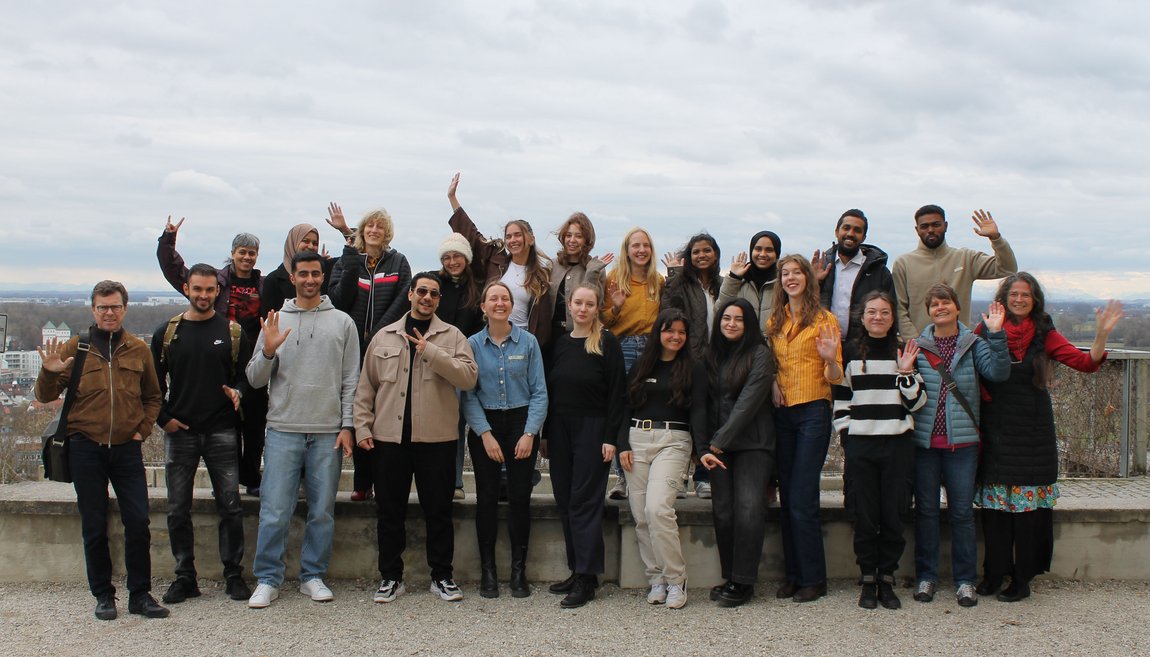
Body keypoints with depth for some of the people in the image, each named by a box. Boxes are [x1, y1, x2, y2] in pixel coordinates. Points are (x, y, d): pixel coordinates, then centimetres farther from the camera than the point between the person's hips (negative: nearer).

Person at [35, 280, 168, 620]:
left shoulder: (138, 349, 8)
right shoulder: (75, 348, 3)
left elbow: (153, 396, 18)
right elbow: (45, 397, 4)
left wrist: (143, 429, 5)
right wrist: (49, 372, -16)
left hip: (127, 448, 1)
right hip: (86, 448, -1)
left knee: (138, 522, -1)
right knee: (94, 526, 5)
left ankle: (140, 594, 10)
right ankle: (103, 595, 17)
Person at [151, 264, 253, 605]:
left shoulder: (232, 332, 5)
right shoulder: (167, 333, 6)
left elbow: (248, 373, 9)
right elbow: (154, 382, 10)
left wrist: (238, 392, -12)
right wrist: (163, 418, -1)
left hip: (222, 432, -1)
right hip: (179, 433, 1)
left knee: (230, 507, 0)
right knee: (178, 511, 5)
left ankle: (234, 575, 10)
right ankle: (185, 577, 15)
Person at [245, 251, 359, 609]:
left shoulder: (342, 322, 8)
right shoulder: (275, 320, 8)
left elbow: (351, 380, 6)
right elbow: (255, 378, 7)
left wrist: (346, 425, -1)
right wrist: (268, 352, -12)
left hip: (328, 432, 0)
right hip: (283, 430, 0)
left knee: (323, 510, 6)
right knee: (275, 511, -2)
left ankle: (313, 576, 18)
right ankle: (268, 579, 9)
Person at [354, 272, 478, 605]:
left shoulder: (452, 336, 4)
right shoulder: (384, 337, 10)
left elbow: (468, 377, -11)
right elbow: (366, 387, 11)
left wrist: (431, 352, -16)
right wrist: (363, 427, 3)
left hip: (437, 439, -2)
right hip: (389, 437, 2)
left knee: (438, 511, 6)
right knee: (389, 511, 7)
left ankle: (442, 575, 17)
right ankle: (390, 576, 18)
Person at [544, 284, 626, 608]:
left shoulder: (606, 343, -5)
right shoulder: (560, 343, 10)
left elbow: (616, 393, -8)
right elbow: (550, 390, 13)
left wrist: (610, 438, -14)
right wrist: (545, 435, 10)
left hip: (592, 429, -6)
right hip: (559, 430, 6)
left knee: (584, 501, -6)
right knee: (565, 500, 7)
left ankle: (587, 577, -3)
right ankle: (576, 569, 15)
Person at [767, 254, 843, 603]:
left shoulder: (825, 319, -2)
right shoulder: (774, 321, 12)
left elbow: (835, 377, -3)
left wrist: (831, 358, -25)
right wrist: (771, 383, 1)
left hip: (813, 411, -5)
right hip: (782, 412, 5)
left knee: (802, 499, -8)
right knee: (787, 497, 7)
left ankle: (813, 578, 2)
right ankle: (794, 574, 16)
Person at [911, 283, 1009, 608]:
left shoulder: (973, 344, 3)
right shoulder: (917, 346, 4)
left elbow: (998, 372, -13)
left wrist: (996, 334, -22)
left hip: (962, 441, 0)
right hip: (924, 440, 1)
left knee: (962, 511, 3)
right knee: (925, 510, 7)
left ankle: (964, 579, 13)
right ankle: (925, 576, 18)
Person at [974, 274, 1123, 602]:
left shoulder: (1044, 335, 2)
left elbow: (1087, 362, -6)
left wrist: (1102, 334, -20)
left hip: (1032, 430, 0)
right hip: (994, 430, 0)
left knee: (1028, 503, 0)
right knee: (994, 504, 2)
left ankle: (1022, 579, 8)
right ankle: (994, 573, 14)